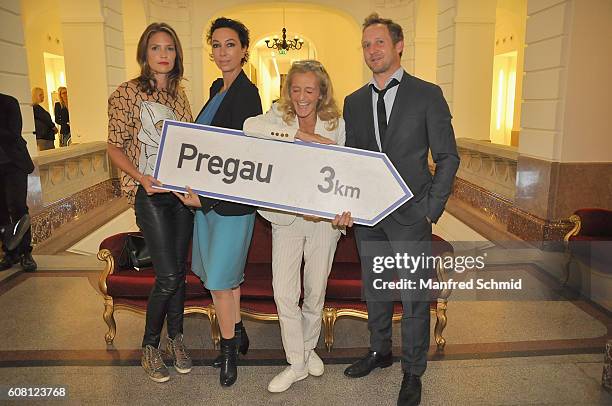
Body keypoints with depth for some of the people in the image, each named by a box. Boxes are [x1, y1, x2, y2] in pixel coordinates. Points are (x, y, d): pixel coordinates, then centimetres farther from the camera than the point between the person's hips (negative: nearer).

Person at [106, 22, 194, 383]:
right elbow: (115, 147, -4)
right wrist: (142, 178, -19)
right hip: (150, 193, -5)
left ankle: (176, 339, 28)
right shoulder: (128, 93, -5)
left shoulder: (179, 95, 11)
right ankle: (150, 346, 16)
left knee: (178, 271, 11)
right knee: (169, 275, -7)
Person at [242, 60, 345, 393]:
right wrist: (304, 135, -25)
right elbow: (250, 126, -23)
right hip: (286, 217, 0)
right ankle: (297, 364, 18)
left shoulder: (337, 125, 0)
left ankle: (308, 347, 39)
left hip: (323, 218, 0)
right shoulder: (279, 117, -1)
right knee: (284, 292, -2)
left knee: (316, 290, 12)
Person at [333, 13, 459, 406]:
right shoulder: (354, 102, 9)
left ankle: (413, 372, 26)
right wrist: (346, 203, -7)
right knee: (375, 292, 19)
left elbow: (448, 157, -3)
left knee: (415, 298, 6)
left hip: (410, 216, -4)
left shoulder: (427, 94, -3)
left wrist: (431, 209, -9)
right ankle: (380, 351, 41)